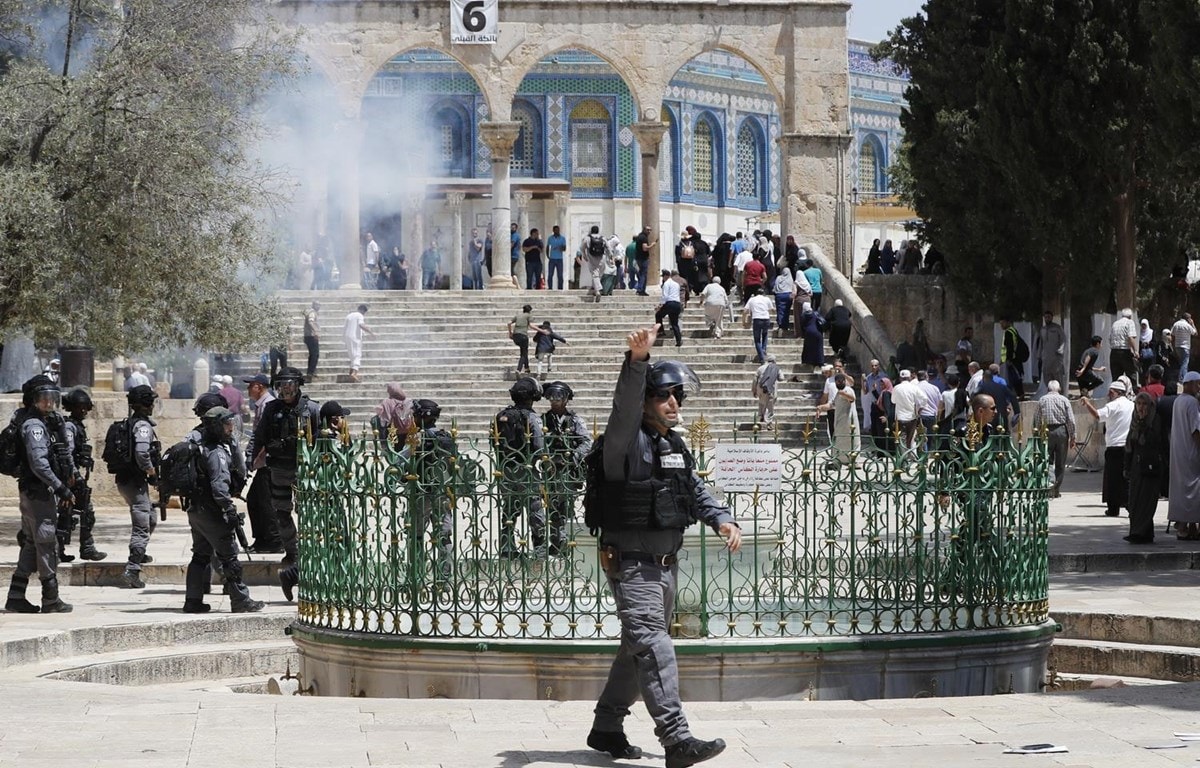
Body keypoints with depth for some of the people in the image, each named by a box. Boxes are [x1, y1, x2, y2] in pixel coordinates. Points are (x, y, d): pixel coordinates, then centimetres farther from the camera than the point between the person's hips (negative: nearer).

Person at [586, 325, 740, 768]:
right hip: (631, 564, -9)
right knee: (653, 646, -18)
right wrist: (637, 361, -46)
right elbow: (625, 407, -30)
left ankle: (606, 729, 29)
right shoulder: (628, 441, -11)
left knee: (638, 648, 16)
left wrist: (723, 520, 1)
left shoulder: (675, 446, 16)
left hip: (666, 562, 9)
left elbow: (697, 492, 20)